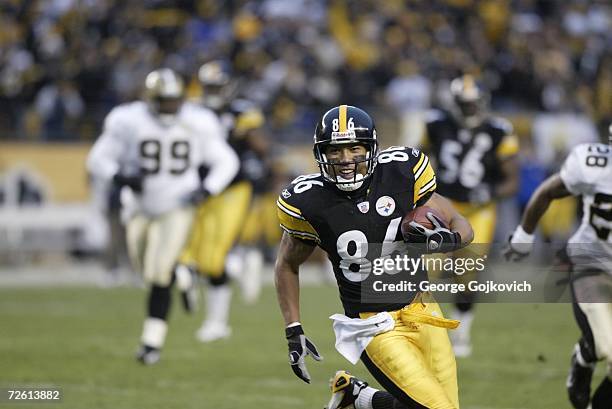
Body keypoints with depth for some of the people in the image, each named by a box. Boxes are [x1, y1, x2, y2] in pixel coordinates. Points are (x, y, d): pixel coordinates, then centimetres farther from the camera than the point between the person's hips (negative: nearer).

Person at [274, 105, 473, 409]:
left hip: (422, 311, 4)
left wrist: (449, 239, -23)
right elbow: (287, 266, 4)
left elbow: (462, 226, 0)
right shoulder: (310, 203, -13)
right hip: (376, 327, -4)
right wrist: (293, 332, -2)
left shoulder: (401, 172, -9)